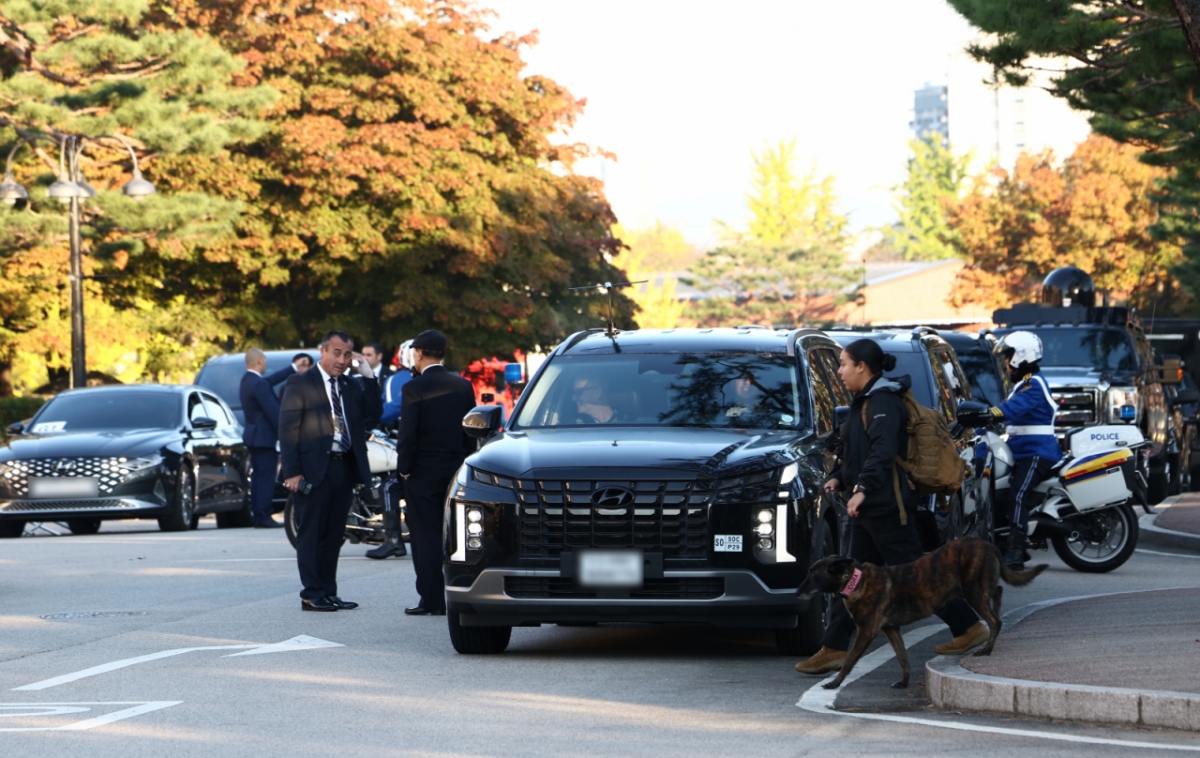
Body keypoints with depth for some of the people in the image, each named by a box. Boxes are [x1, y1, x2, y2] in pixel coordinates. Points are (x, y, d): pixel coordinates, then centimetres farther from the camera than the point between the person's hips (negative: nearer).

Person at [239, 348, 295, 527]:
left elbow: (273, 379, 22)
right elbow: (273, 412, -21)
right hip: (264, 437, -10)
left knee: (258, 477, 12)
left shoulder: (247, 380, 10)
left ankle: (257, 516, 13)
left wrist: (294, 369, 27)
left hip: (253, 436, 10)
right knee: (266, 478, -7)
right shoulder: (259, 384, -20)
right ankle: (263, 517, -9)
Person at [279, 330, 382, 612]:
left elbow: (372, 416, 5)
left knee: (334, 535, 9)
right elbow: (287, 429, -6)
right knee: (310, 533, -3)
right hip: (313, 469, -6)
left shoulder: (350, 387, 16)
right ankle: (311, 594, -3)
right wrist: (292, 472, -14)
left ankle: (328, 592, 14)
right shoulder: (300, 384, -2)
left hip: (344, 469, 6)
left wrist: (368, 376, 0)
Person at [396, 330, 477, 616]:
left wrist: (404, 468, -2)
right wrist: (465, 464, 14)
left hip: (423, 473, -5)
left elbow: (408, 434, -13)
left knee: (426, 537, -1)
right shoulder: (463, 386, 5)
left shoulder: (414, 389, -11)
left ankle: (431, 600, -3)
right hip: (456, 470, 5)